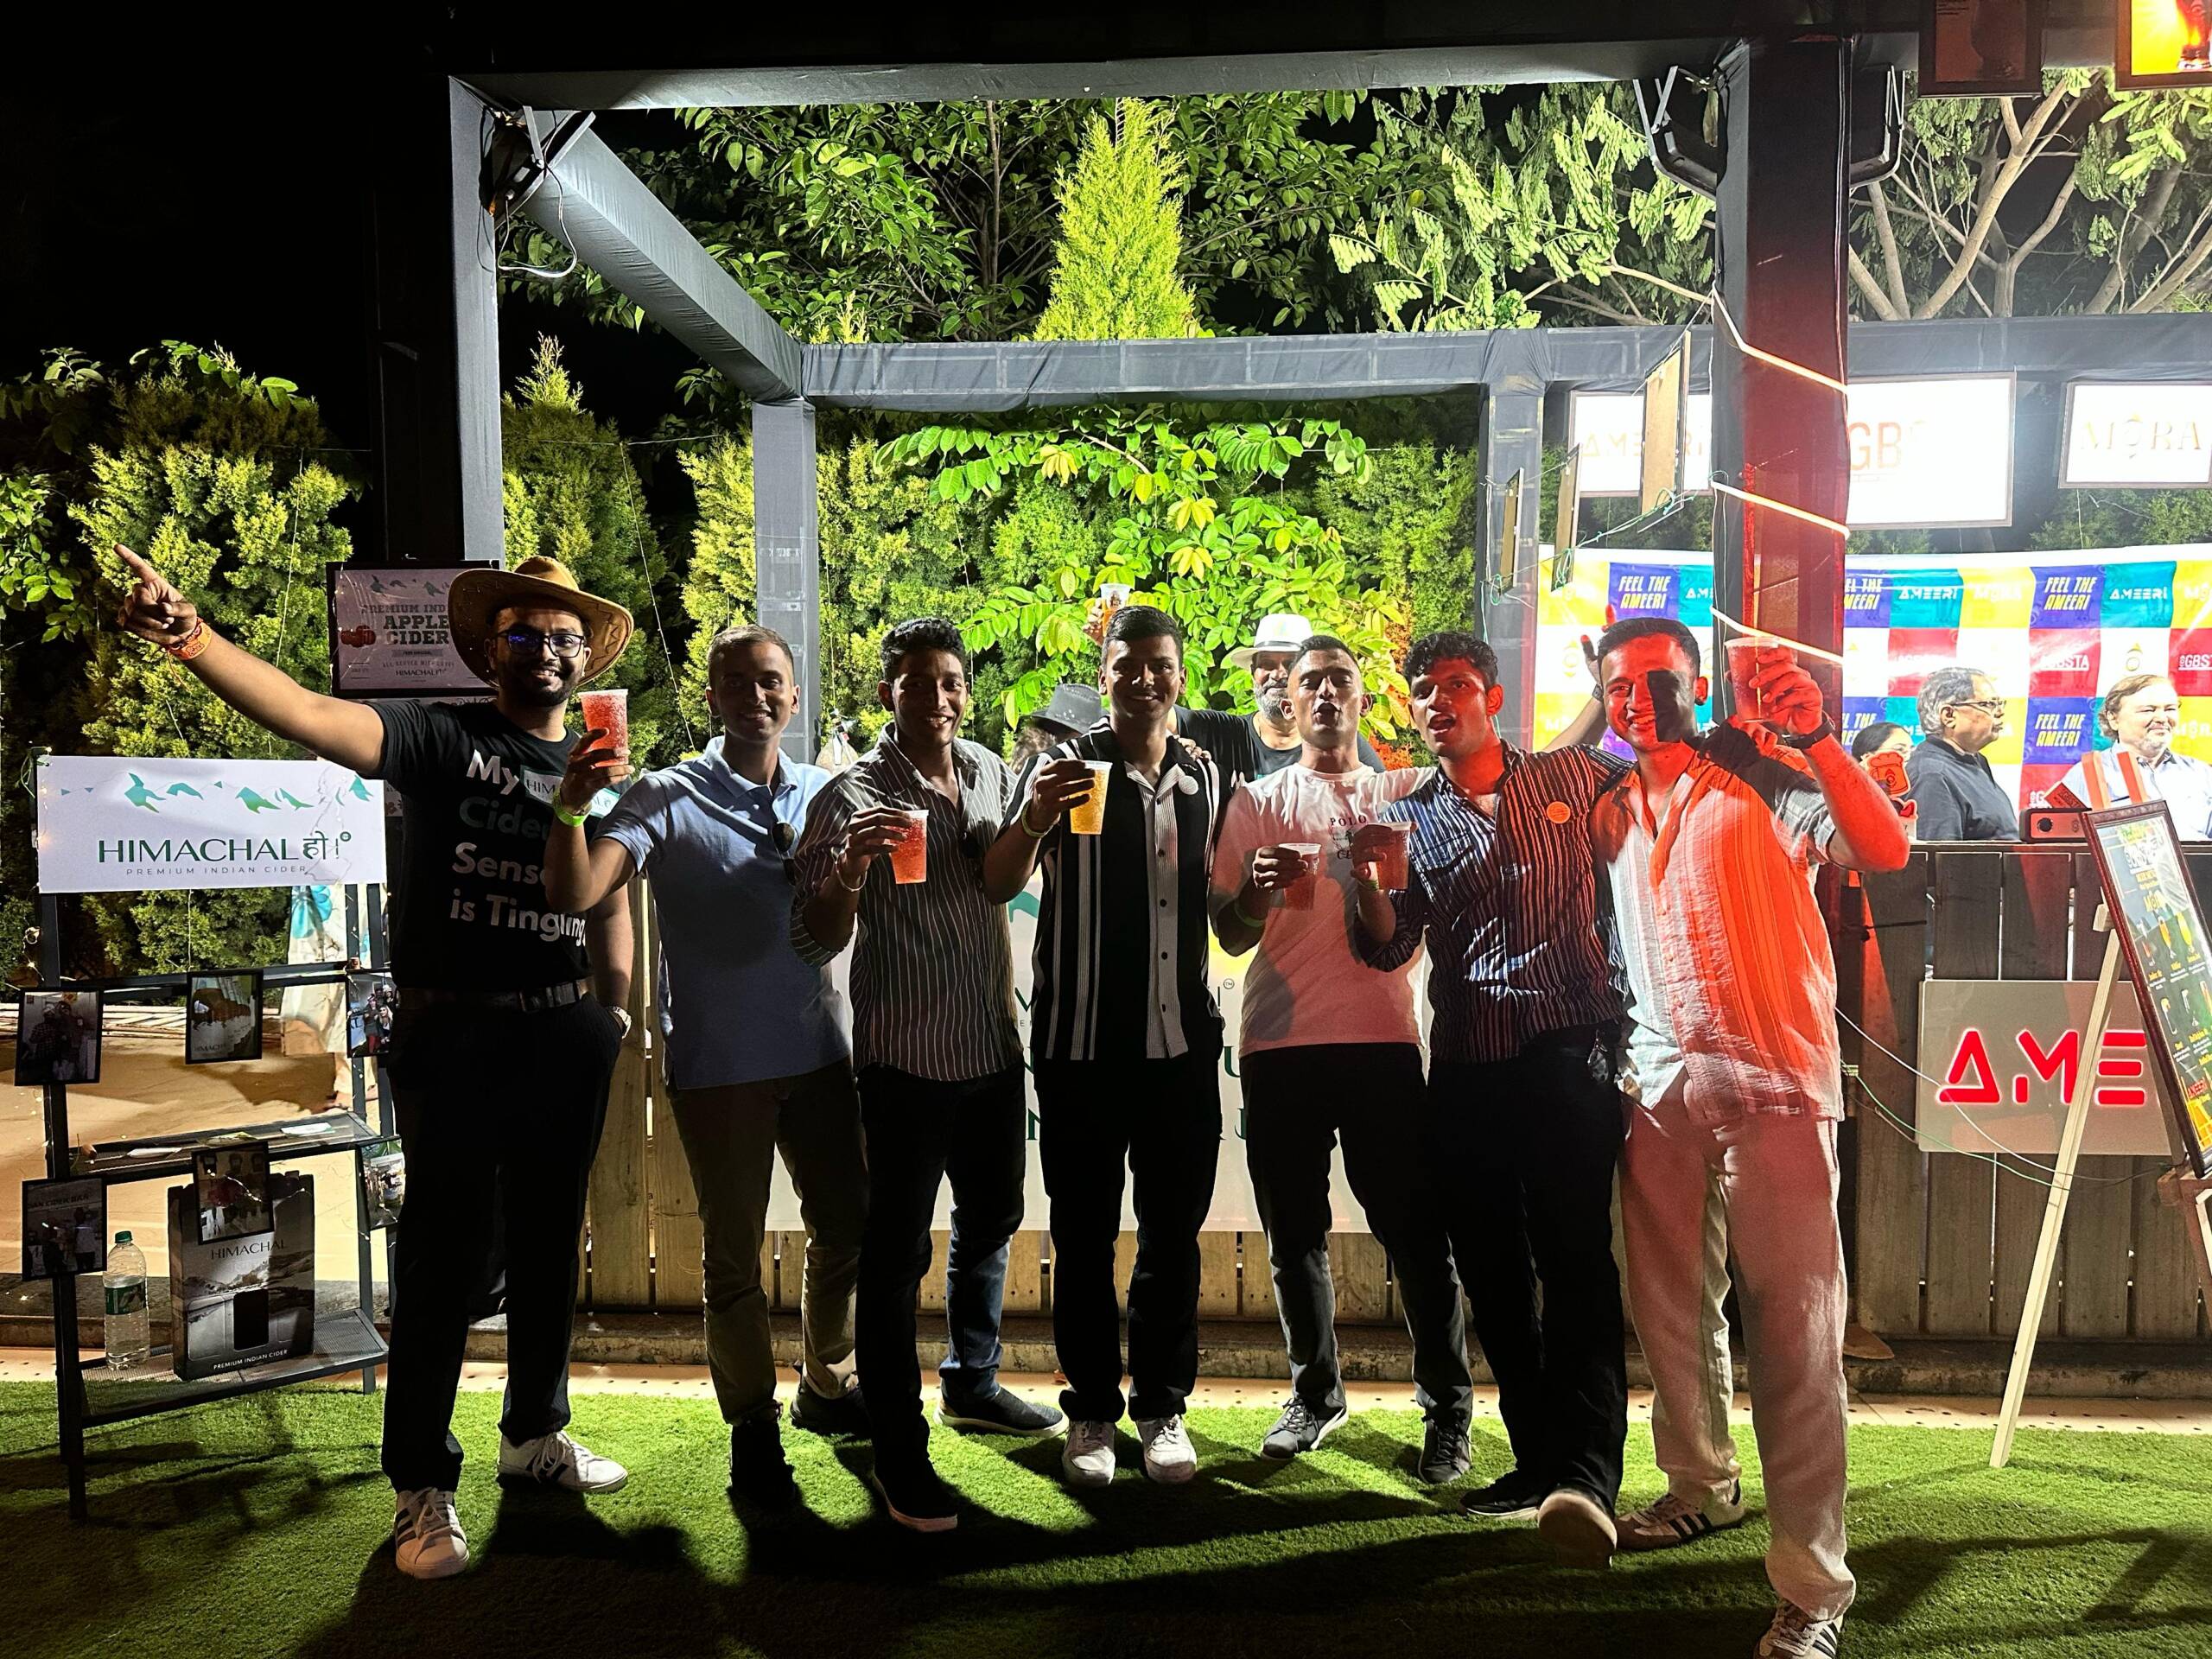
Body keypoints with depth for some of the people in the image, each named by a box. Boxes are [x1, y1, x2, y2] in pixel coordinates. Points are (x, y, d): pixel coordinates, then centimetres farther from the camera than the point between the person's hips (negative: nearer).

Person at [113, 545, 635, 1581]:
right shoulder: (441, 740, -6)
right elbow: (311, 716, -23)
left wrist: (617, 1019, 12)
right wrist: (194, 640, -39)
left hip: (566, 1041, 5)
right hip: (455, 1039, -4)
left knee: (548, 1247, 16)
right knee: (444, 1259, 2)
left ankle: (535, 1432, 36)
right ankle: (423, 1486, 18)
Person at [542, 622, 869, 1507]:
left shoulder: (825, 793, 4)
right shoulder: (669, 798, -8)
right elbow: (576, 893, -19)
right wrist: (571, 807, -37)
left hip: (817, 1049, 5)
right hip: (717, 1063, -4)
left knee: (850, 1228, 16)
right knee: (734, 1256, 8)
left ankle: (827, 1384, 39)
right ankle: (752, 1426, 28)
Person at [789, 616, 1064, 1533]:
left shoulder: (991, 771, 4)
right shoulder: (854, 795, -13)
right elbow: (816, 941, -18)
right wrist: (849, 867, -34)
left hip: (994, 1049, 6)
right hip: (909, 1060, -6)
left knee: (991, 1222, 21)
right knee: (896, 1252, 2)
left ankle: (971, 1382, 42)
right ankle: (899, 1452, 15)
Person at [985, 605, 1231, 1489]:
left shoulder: (1209, 781, 8)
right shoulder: (1065, 767, -4)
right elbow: (998, 887, -16)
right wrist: (1031, 820, -34)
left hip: (1182, 1042, 3)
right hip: (1081, 1044, -3)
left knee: (1174, 1235, 11)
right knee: (1084, 1236, 8)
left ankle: (1163, 1407, 26)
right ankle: (1091, 1411, 22)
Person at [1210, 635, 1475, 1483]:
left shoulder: (1407, 793, 14)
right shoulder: (1259, 802, 12)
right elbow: (1231, 935, 9)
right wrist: (1254, 890, -13)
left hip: (1383, 1038, -1)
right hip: (1280, 1041, 1)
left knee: (1414, 1227, -1)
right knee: (1294, 1231, 8)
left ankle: (1447, 1410, 11)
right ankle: (1315, 1393, 24)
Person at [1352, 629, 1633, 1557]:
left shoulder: (1570, 776, 9)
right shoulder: (1410, 818, 13)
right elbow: (1386, 947, 5)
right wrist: (1368, 876, -14)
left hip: (1567, 1047, -3)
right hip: (1466, 1068, 4)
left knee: (1575, 1258, -12)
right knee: (1491, 1274, 8)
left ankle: (1585, 1478, -14)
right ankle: (1537, 1462, 20)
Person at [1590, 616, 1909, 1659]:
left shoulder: (1765, 773, -1)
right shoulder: (1613, 812, 15)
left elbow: (1886, 850, -15)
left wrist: (1816, 739, -25)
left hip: (1774, 1081, -5)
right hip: (1662, 1085, 6)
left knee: (1792, 1325, -6)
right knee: (1671, 1308, 14)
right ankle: (1702, 1487, 34)